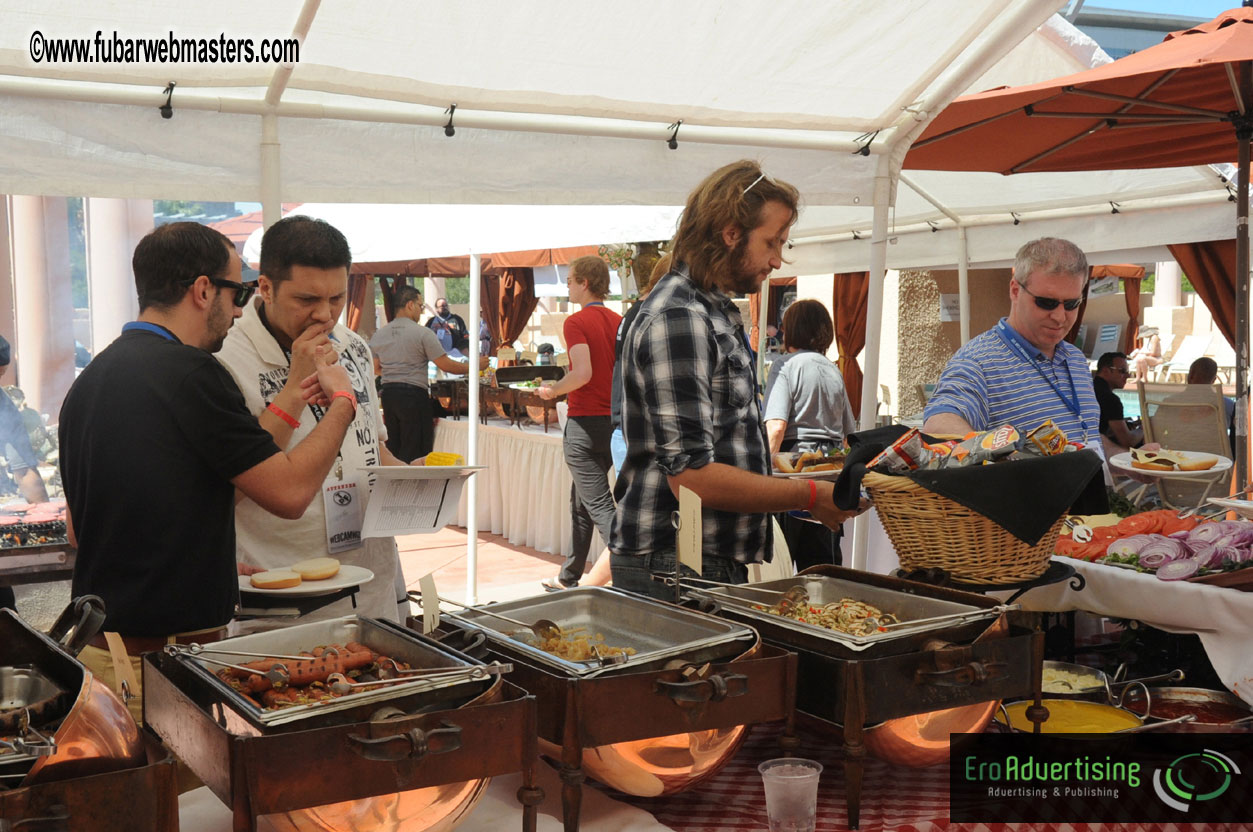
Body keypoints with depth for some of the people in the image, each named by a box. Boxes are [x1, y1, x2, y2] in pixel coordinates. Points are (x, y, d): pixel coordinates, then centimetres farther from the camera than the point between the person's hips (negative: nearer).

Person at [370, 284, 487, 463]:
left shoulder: (378, 336, 7)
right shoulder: (423, 333, -10)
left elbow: (375, 370, 16)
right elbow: (446, 365, -10)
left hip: (388, 393, 6)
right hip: (413, 394, -6)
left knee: (392, 449, 13)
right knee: (415, 452, 0)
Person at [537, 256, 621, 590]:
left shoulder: (576, 322, -11)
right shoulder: (619, 322, 9)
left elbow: (582, 373, -23)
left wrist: (552, 391, -7)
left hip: (584, 423, -8)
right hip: (615, 421, 8)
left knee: (600, 506, -7)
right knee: (581, 501, 20)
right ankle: (569, 577, 30)